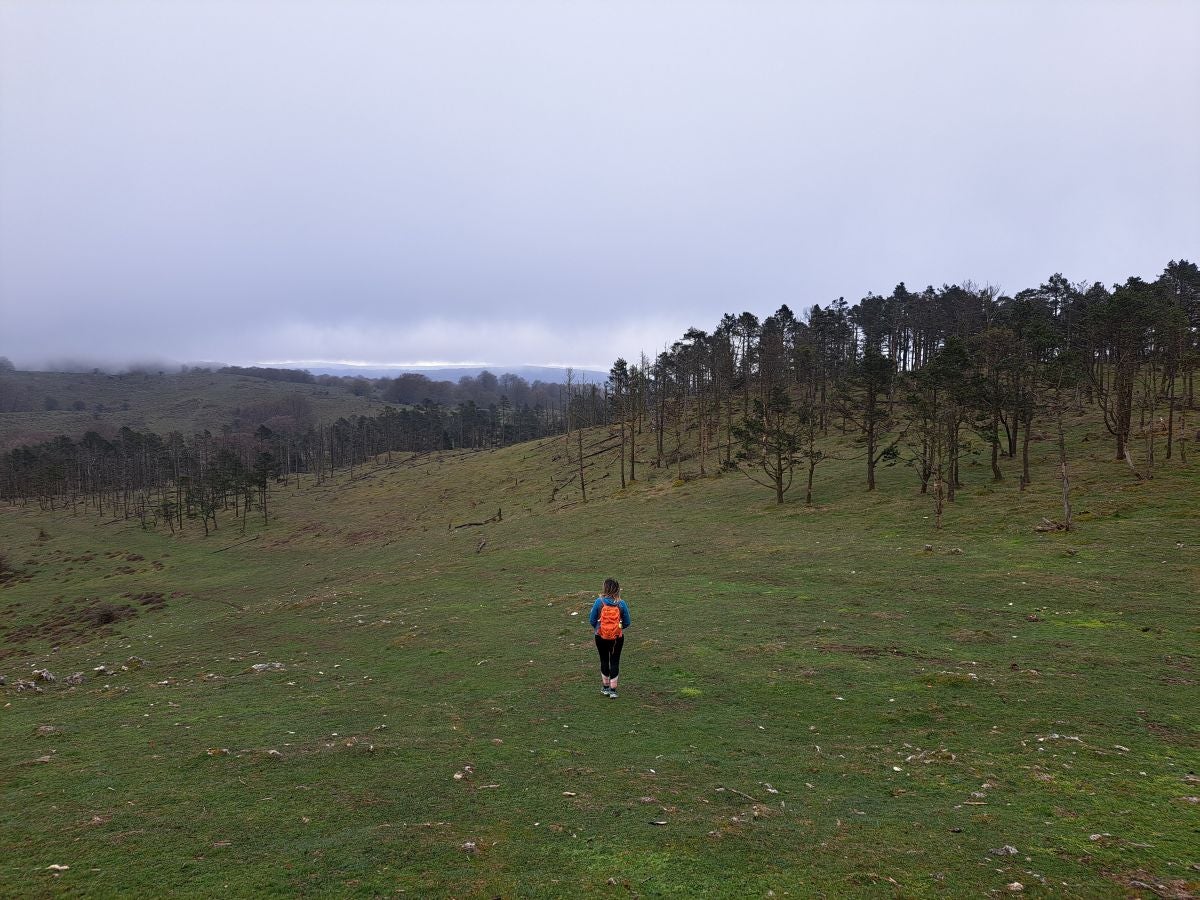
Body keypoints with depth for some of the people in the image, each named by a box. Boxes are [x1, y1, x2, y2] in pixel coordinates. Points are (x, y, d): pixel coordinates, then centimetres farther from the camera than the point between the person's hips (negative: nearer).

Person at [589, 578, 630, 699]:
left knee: (604, 660, 18)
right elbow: (627, 623, -2)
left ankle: (605, 687, 29)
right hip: (618, 637, 0)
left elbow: (592, 619, -6)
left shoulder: (599, 601, -13)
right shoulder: (621, 604, -10)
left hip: (601, 637, 0)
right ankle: (613, 690, 11)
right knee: (615, 661, 10)